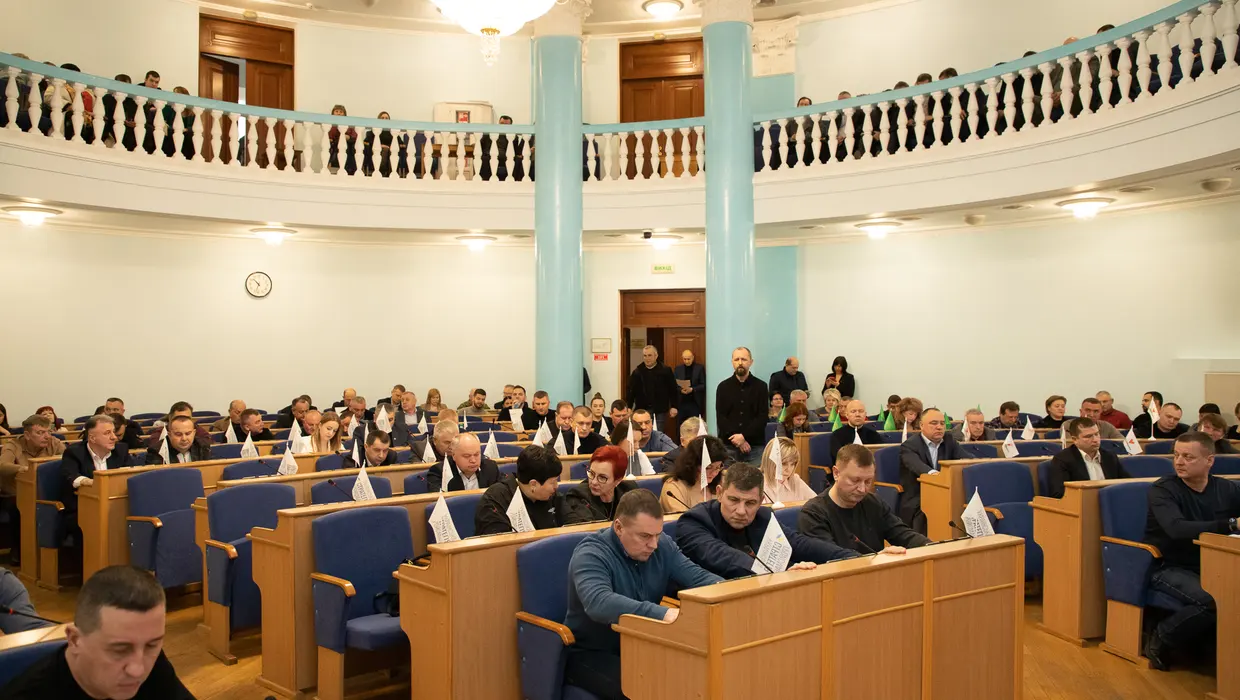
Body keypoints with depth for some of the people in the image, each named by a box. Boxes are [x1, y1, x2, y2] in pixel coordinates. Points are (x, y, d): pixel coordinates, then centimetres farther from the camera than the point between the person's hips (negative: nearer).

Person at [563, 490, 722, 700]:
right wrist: (662, 613, -49)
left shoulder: (662, 546, -1)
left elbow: (699, 577, -3)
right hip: (591, 654, -6)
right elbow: (598, 603, -39)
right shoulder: (591, 554, -22)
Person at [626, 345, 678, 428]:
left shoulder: (665, 370, -2)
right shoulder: (637, 372, 3)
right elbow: (631, 391, 5)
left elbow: (673, 390, 0)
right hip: (642, 410, 2)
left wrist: (673, 407, -3)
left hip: (660, 411, -1)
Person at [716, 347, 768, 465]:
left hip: (755, 446, 0)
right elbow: (720, 418, 1)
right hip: (728, 446, 1)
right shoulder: (723, 387, 7)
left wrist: (743, 436, -14)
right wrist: (736, 439, -12)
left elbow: (762, 417, -2)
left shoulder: (760, 386, 5)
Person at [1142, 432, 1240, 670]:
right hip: (1168, 568, -4)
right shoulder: (1163, 490, -8)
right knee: (1213, 601, -31)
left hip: (1211, 568, 4)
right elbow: (1177, 529, -26)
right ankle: (1161, 641, -7)